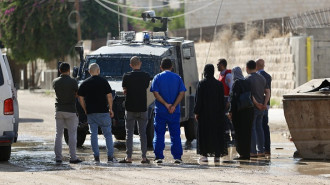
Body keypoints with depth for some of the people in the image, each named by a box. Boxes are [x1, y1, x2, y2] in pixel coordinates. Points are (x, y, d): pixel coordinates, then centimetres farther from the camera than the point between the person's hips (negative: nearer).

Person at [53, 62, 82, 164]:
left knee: (58, 134, 7)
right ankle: (73, 157, -1)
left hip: (59, 110, 4)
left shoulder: (55, 82, 2)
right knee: (72, 134, 1)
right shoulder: (73, 82, -11)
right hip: (70, 111, -4)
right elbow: (77, 94, -1)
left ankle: (58, 157, 3)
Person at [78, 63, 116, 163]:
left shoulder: (85, 83, 4)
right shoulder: (103, 81, -3)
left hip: (91, 113, 2)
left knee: (93, 134, 6)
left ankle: (96, 157, 2)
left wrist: (85, 110, 13)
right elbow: (109, 96, -5)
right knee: (108, 134, 5)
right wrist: (110, 109, 3)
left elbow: (80, 98, 3)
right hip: (103, 111, -2)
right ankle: (110, 156, 1)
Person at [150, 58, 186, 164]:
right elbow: (182, 93, -4)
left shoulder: (157, 78, 1)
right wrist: (174, 106, -10)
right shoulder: (177, 78, 5)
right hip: (174, 112, 1)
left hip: (160, 111, -1)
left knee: (159, 134, 4)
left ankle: (159, 157, 0)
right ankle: (177, 157, 2)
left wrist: (166, 104, -10)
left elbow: (156, 93, -9)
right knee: (175, 134, 6)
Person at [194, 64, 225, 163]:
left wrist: (196, 112, -2)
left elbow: (198, 99, -9)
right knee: (216, 133, 8)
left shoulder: (201, 84, -9)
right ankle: (217, 155, 7)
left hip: (204, 113, -3)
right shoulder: (219, 84, 0)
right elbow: (222, 100, 4)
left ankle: (204, 154, -1)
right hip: (217, 113, 3)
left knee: (204, 133, 3)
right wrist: (221, 112, 11)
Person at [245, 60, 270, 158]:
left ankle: (253, 152, -5)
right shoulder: (262, 78, 11)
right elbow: (268, 92, 6)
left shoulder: (247, 79, -11)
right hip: (261, 109, 7)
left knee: (251, 129, -3)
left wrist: (256, 104, -14)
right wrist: (264, 104, -2)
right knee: (259, 128, 12)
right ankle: (261, 151, 12)